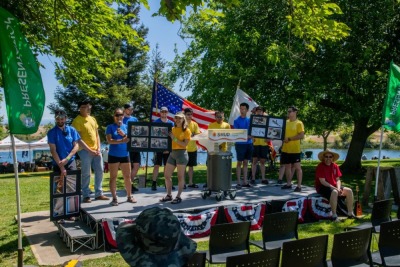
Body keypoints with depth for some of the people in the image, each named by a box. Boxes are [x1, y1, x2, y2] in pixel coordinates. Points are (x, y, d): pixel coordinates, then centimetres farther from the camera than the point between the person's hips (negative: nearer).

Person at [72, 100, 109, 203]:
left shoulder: (92, 119, 13)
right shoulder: (77, 121, -9)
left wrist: (98, 148, 4)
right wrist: (89, 150, -15)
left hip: (96, 151, 7)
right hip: (85, 151, -7)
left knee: (99, 171, 9)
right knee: (86, 174, -1)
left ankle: (99, 194, 19)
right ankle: (86, 195, 10)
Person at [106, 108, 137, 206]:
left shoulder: (126, 127, 9)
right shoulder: (110, 127, -2)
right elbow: (109, 140, -12)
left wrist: (124, 134, -15)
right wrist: (122, 141, -21)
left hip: (125, 155, 3)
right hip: (113, 155, -3)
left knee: (127, 176, 8)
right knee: (113, 177, 3)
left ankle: (129, 196, 20)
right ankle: (114, 198, 10)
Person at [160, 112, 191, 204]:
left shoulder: (186, 131, -2)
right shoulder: (172, 129, 13)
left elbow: (185, 144, -12)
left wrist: (174, 138, -16)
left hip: (181, 153, -6)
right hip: (172, 153, 6)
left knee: (180, 176, 0)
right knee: (166, 175, 6)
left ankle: (178, 197, 8)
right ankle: (169, 195, 19)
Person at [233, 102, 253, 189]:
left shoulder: (250, 120, 11)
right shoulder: (236, 121, -2)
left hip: (249, 143, 4)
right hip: (240, 144, -4)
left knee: (246, 163, 9)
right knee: (239, 163, 0)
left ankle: (245, 182, 15)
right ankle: (238, 182, 4)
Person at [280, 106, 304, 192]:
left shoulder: (299, 123, -7)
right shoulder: (285, 122, 12)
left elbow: (301, 136, -15)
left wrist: (289, 139, -19)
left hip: (295, 149, -6)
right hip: (285, 149, 6)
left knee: (297, 167, -2)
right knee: (287, 166, 12)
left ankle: (299, 186, 2)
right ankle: (288, 184, 23)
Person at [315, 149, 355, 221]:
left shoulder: (335, 166, 7)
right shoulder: (320, 166, -14)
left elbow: (338, 179, 7)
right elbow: (322, 182, -19)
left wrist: (338, 188, -13)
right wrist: (335, 188, -22)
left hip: (334, 186, 8)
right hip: (322, 187, -8)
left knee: (349, 191, -4)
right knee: (334, 192, -35)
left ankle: (350, 213, 4)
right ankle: (334, 215, -28)